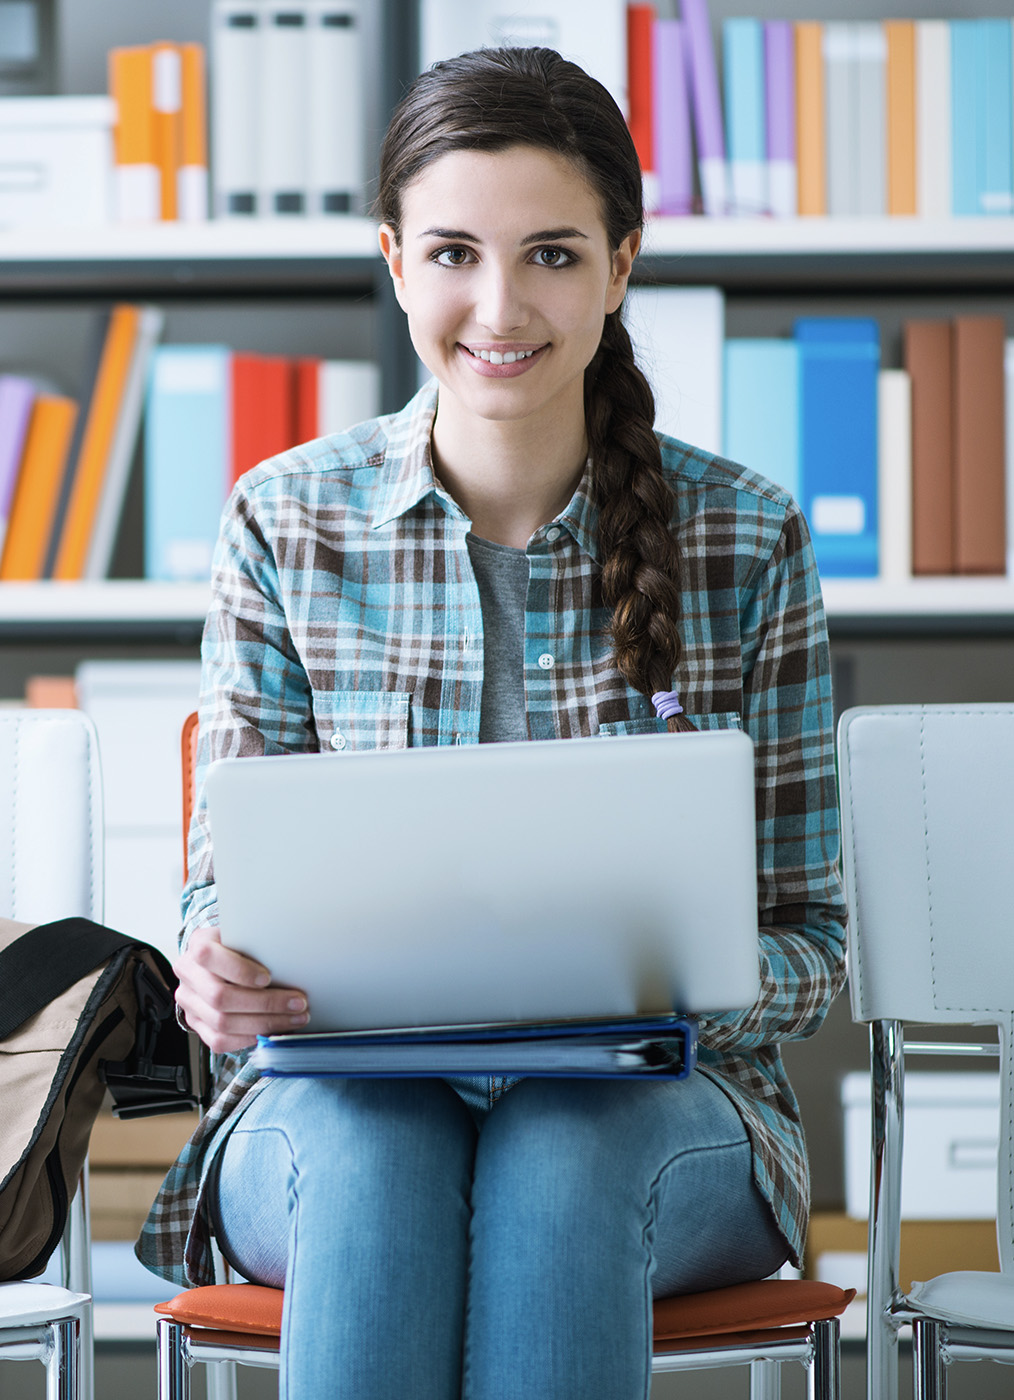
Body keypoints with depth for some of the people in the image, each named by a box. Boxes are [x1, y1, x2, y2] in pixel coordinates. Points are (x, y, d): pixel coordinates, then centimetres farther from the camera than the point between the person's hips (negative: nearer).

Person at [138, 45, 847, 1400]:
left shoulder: (748, 540, 1)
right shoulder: (289, 523, 3)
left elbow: (803, 940, 4)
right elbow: (230, 878, 5)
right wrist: (217, 975, -20)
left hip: (652, 1108, 0)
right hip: (345, 1099, 0)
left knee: (562, 1154, -36)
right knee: (372, 1150, -35)